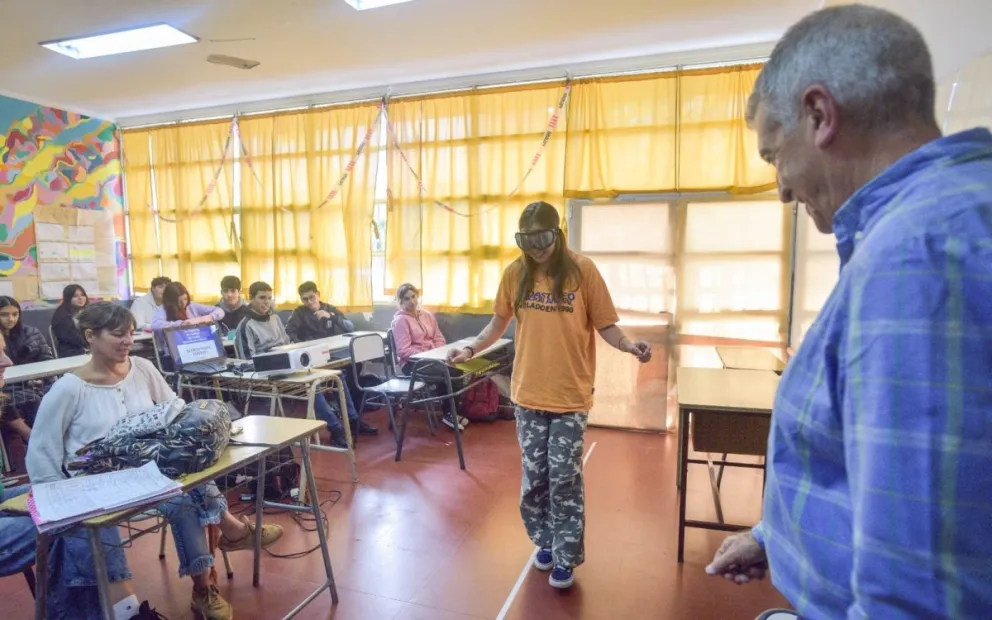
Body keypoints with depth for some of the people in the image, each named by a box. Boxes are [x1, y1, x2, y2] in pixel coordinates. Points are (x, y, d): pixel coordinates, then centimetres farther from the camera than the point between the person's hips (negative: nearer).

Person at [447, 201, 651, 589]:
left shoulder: (582, 270, -9)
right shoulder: (515, 273, 0)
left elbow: (605, 325, -7)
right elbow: (499, 322, 11)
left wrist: (629, 346, -25)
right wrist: (472, 349, -1)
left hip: (570, 397, -3)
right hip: (528, 394, 3)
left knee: (564, 480, 4)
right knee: (535, 477, 13)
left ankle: (565, 558, 23)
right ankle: (545, 543, 36)